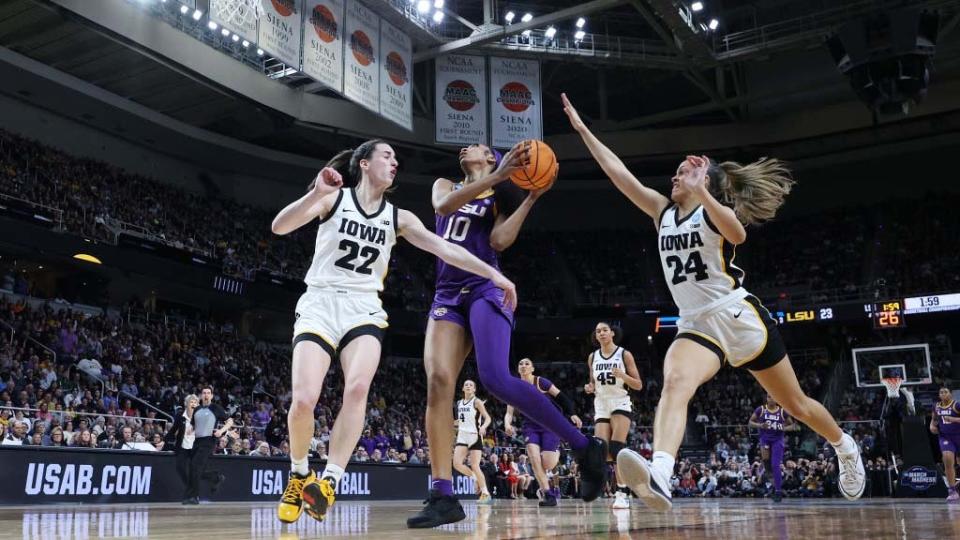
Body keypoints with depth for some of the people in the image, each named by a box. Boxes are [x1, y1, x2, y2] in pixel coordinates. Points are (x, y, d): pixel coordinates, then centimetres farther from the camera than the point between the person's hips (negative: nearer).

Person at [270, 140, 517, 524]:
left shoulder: (397, 218, 9)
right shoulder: (335, 198, 0)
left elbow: (444, 248, 0)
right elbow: (279, 227, -12)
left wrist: (492, 273, -10)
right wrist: (316, 194, -29)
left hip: (363, 310, 2)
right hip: (320, 305, -2)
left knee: (357, 389, -25)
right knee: (303, 401, -15)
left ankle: (328, 481, -24)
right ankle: (299, 474, 12)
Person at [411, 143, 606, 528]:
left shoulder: (499, 198, 13)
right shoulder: (445, 186, 22)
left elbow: (500, 241, -5)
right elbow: (443, 205, -4)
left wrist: (531, 198, -6)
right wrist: (497, 175, -11)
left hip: (485, 291, -4)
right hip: (447, 296, 4)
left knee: (495, 379, -24)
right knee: (438, 382, -15)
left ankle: (585, 448, -13)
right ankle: (443, 496, -17)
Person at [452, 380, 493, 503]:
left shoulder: (476, 402, -4)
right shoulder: (459, 403, 13)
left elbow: (487, 417, -12)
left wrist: (483, 427, -30)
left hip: (475, 436, -5)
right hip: (462, 437, 5)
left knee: (475, 466, -8)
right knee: (457, 464, -10)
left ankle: (485, 494, 5)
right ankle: (476, 479, 14)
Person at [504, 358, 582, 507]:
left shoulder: (541, 382, -11)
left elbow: (561, 397, -9)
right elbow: (509, 412, -5)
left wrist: (572, 414, -20)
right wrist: (507, 424, -27)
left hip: (551, 424, -3)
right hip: (531, 426, 3)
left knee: (547, 465, -12)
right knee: (534, 459, -18)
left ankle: (556, 452, 24)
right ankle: (548, 494, -7)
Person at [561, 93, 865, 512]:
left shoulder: (715, 210, -5)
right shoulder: (663, 211, 11)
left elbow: (737, 234, -29)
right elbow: (621, 175, 4)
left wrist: (701, 193, -44)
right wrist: (583, 130, 0)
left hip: (740, 316, -3)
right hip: (696, 325, 3)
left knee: (796, 404, 13)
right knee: (674, 384, -30)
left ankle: (845, 448, 44)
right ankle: (659, 477, -52)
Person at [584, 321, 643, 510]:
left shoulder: (624, 354, -3)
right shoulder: (592, 357, 9)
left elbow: (638, 385, -3)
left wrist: (622, 375, -22)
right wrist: (590, 388, -3)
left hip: (620, 403, -4)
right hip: (601, 405, 4)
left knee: (617, 447, -18)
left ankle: (622, 494, -16)